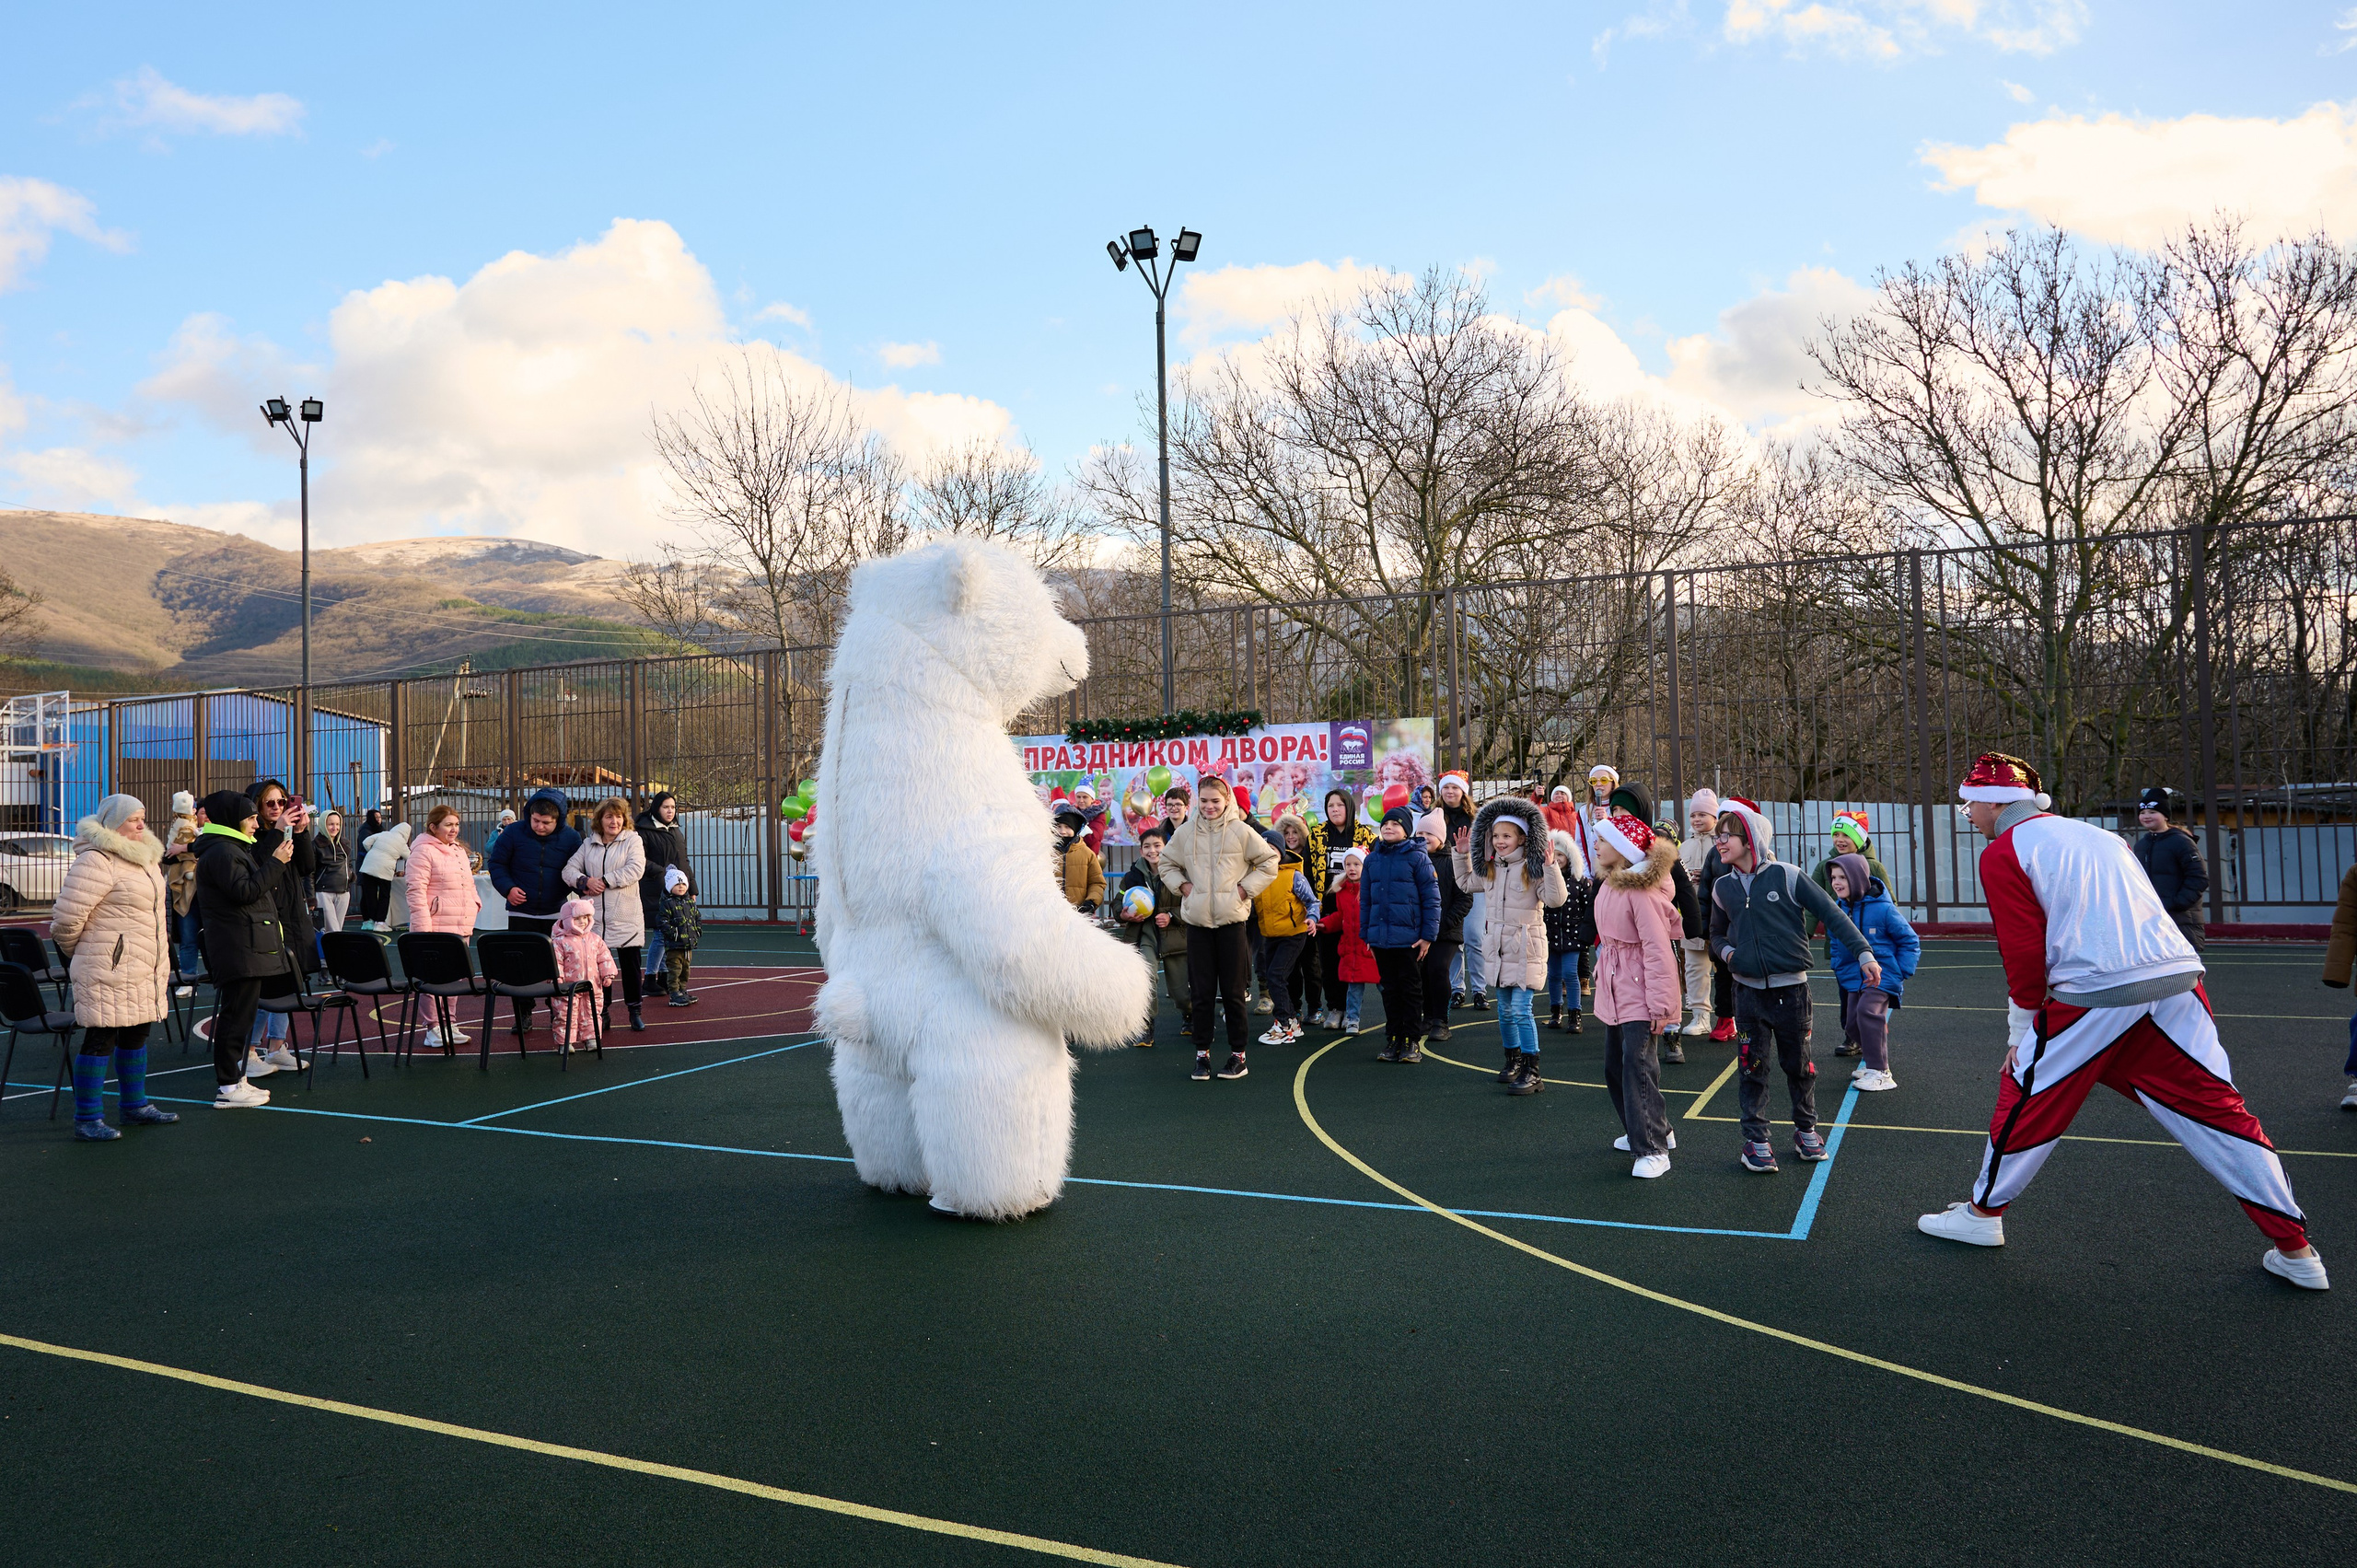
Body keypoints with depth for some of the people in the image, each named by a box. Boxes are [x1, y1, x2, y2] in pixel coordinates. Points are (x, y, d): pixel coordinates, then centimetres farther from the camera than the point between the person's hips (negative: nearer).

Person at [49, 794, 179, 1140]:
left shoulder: (144, 858, 15)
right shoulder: (97, 861, -15)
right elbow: (67, 917, -17)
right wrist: (76, 954, 0)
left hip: (144, 969, 9)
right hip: (109, 971, -9)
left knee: (136, 1035, 17)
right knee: (100, 1040, -4)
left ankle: (136, 1107, 28)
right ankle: (87, 1120, 3)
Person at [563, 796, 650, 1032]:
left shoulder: (632, 840, 3)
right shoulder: (588, 844, 13)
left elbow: (635, 869, -12)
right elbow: (569, 870, 9)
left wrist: (604, 881, -15)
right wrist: (585, 881, -12)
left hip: (626, 917, -3)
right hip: (594, 918, 3)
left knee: (631, 965, 2)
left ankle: (635, 1012, 13)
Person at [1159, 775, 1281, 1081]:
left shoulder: (1241, 830, -2)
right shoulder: (1185, 832, 4)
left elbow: (1269, 863, 5)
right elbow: (1167, 864, 17)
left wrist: (1246, 888, -4)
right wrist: (1182, 885, 2)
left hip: (1231, 920, -2)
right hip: (1197, 920, 2)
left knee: (1233, 990, 4)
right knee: (1201, 991, 6)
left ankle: (1238, 1055, 13)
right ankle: (1202, 1053, 16)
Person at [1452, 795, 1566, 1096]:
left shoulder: (1533, 869, -11)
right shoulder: (1489, 869, 10)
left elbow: (1555, 899, -21)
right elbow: (1466, 882, 29)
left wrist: (1551, 868, -30)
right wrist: (1460, 854, 21)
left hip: (1525, 949, -7)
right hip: (1497, 947, 7)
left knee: (1521, 1009, -11)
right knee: (1505, 1010, 15)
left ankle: (1531, 1071, -4)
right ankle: (1513, 1060, 31)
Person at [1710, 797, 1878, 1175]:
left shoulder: (1786, 876, -7)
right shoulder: (1723, 888, 5)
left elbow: (1831, 913, -7)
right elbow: (1717, 932, 21)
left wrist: (1864, 951, -13)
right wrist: (1725, 951, -1)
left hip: (1791, 988, -2)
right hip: (1748, 991, 2)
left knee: (1798, 1065, 11)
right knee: (1752, 1068, 3)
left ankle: (1806, 1130, 29)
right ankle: (1756, 1141, 11)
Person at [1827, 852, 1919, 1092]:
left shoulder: (1883, 909, -14)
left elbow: (1910, 941, -4)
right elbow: (1835, 943, 19)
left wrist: (1901, 972, -9)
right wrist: (1838, 968, 10)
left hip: (1882, 975, -6)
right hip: (1853, 979, 6)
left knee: (1868, 1012, -25)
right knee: (1852, 1023, 4)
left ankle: (1880, 1072, -19)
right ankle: (1873, 1060, 31)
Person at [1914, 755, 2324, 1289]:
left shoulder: (2003, 854, 0)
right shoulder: (2091, 833, 23)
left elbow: (2025, 953, -4)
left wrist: (2020, 1034, 7)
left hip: (2096, 996, -6)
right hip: (2178, 981, 7)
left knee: (2026, 1098, 10)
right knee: (2216, 1110, 13)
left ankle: (1983, 1212, 23)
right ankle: (2294, 1250, 16)